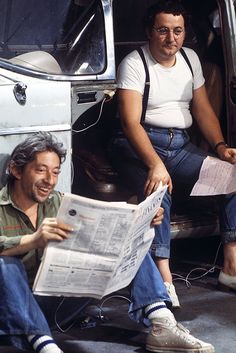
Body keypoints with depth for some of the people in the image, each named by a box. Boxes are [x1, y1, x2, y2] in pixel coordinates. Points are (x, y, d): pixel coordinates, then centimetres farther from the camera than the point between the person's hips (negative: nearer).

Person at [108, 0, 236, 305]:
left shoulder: (190, 59, 13)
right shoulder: (134, 64, -8)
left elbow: (203, 109, 16)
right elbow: (131, 122, -18)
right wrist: (156, 164, -32)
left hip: (179, 144, 6)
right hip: (139, 144, -6)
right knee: (158, 191, -35)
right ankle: (164, 278, -35)